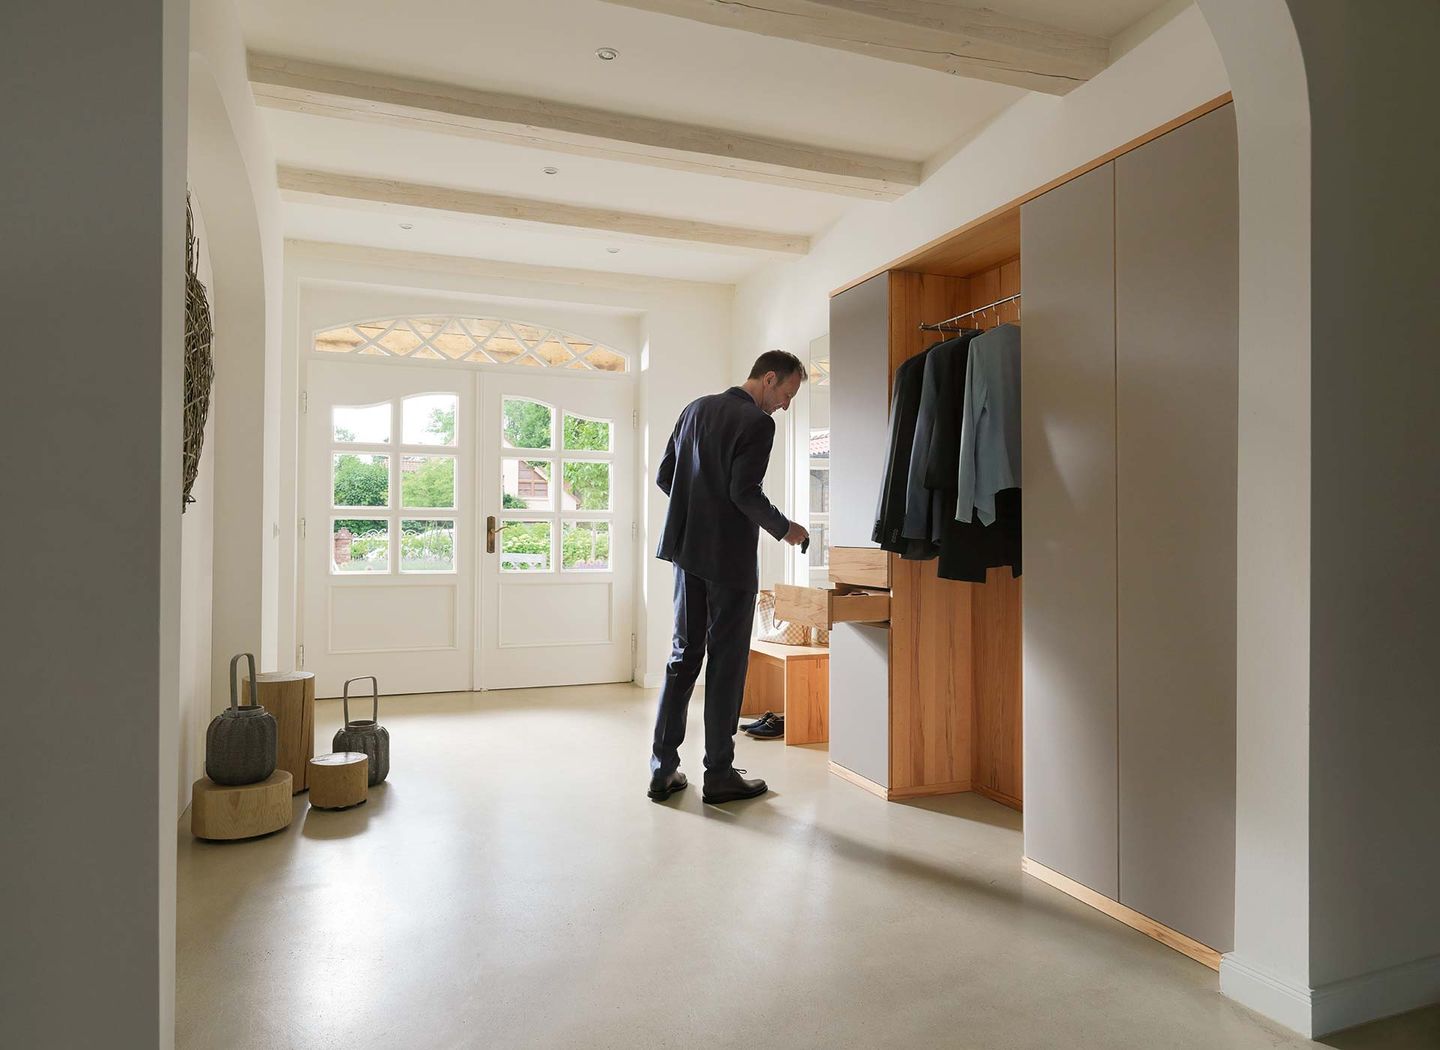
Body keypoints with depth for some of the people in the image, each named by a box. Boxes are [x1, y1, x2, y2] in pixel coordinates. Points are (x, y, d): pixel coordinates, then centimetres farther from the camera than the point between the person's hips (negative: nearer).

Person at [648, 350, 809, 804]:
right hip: (729, 557, -7)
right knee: (727, 663, 3)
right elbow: (745, 492, -19)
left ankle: (663, 770, 17)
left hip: (687, 550, 7)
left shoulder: (695, 409, 12)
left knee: (684, 655, 13)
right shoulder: (757, 423, -12)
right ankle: (719, 775, 12)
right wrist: (783, 529, -5)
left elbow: (664, 476, 12)